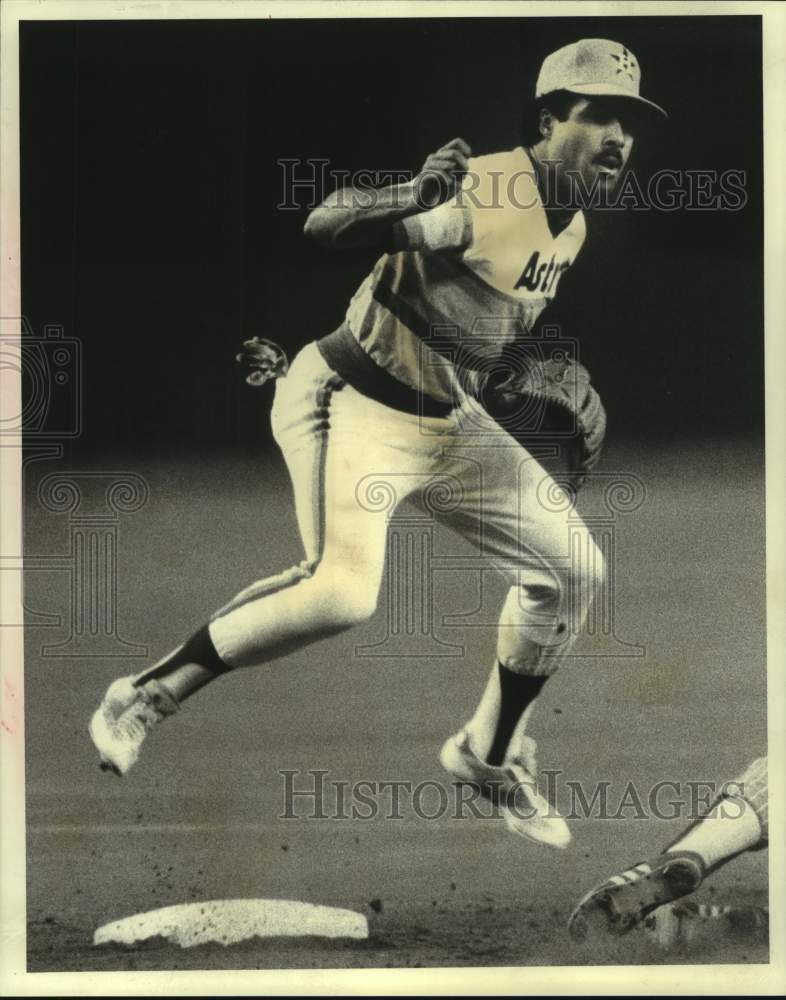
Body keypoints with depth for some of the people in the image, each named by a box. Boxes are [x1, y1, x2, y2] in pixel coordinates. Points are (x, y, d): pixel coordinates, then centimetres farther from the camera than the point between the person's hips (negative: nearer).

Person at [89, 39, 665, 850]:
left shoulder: (572, 227, 7)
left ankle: (489, 753, 23)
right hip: (351, 402, -9)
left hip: (448, 419, 9)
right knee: (342, 591, -28)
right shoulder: (479, 191, -22)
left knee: (571, 569, 6)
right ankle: (149, 695, -8)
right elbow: (322, 225, -32)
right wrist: (412, 201, -50)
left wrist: (568, 386, 16)